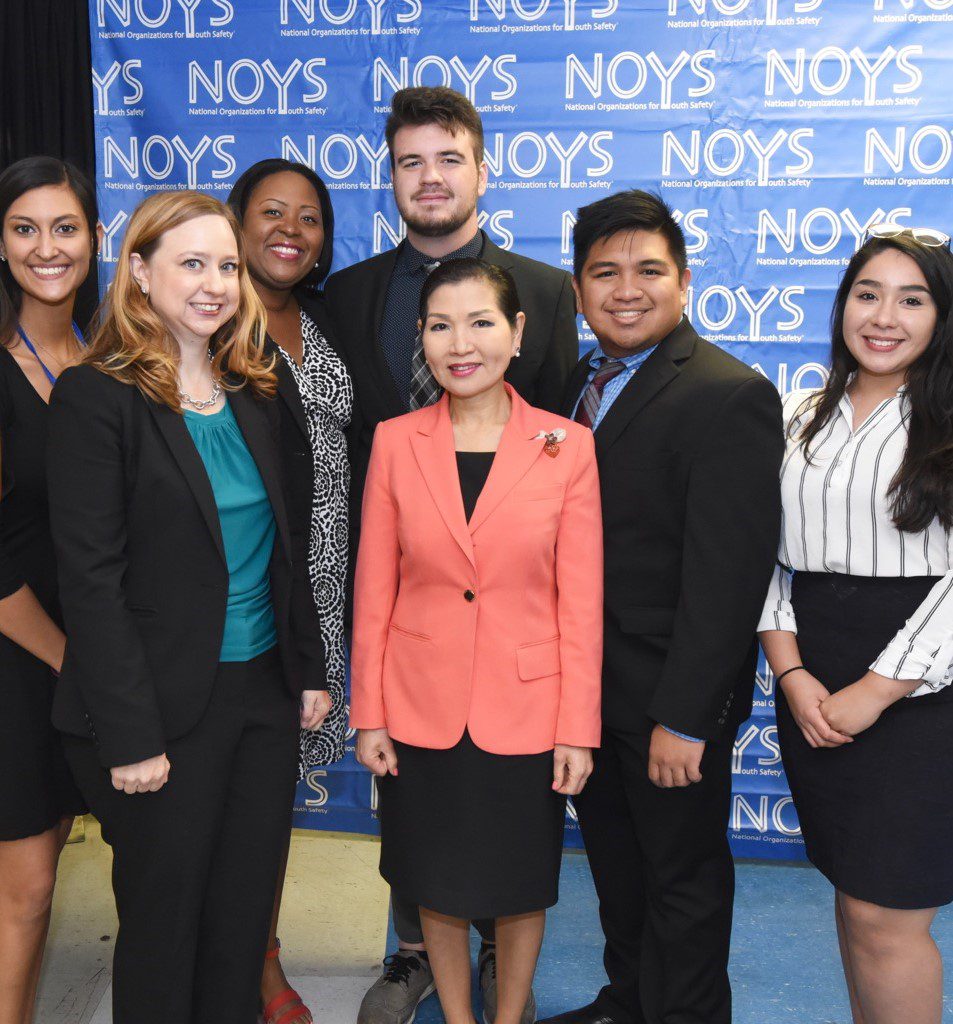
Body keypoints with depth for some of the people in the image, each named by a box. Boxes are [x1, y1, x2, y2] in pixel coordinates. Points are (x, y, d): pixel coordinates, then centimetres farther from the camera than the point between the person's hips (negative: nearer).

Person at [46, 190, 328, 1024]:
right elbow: (91, 579, -15)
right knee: (164, 919, 11)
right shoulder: (97, 398, -11)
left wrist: (310, 670, 8)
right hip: (167, 707, -5)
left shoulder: (254, 395, 8)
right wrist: (130, 736, -17)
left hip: (265, 691, 6)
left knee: (246, 912, 16)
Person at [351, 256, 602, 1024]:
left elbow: (581, 601, -6)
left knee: (520, 883, 16)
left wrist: (578, 729, -6)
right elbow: (374, 592, 0)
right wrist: (368, 713, 0)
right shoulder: (395, 442, -3)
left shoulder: (569, 446, -7)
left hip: (526, 709, -1)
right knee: (437, 882, 17)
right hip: (422, 708, 1)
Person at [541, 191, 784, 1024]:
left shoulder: (730, 397, -18)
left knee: (682, 881, 13)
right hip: (588, 689, 8)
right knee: (617, 869, 24)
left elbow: (727, 573, -22)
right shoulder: (580, 384, 7)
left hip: (669, 703, -8)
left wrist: (684, 716, -22)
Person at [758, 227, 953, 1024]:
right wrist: (792, 673, -5)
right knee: (851, 890, 16)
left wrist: (874, 691, -15)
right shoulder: (800, 419, 10)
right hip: (812, 688, 5)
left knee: (886, 917, -1)